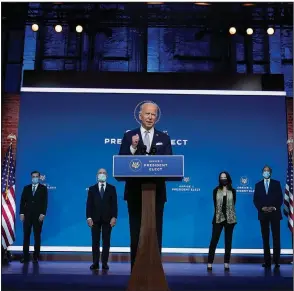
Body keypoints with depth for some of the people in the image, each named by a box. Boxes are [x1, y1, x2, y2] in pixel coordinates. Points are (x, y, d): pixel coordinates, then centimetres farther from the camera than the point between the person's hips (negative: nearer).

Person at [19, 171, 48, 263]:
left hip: (38, 215, -2)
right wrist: (21, 213, -3)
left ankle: (36, 257, 8)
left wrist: (43, 214, -13)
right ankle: (25, 256, 7)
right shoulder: (26, 188, 12)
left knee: (37, 236, 3)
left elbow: (45, 202, -3)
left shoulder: (43, 188, 4)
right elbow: (22, 201, 7)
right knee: (26, 236, 2)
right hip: (27, 215, 2)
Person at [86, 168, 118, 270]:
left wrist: (114, 217, -9)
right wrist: (89, 217, -8)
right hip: (95, 218, 1)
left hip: (107, 218, 0)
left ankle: (104, 263, 7)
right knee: (95, 241, 3)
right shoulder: (92, 188, 8)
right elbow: (89, 204, 2)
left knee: (106, 241, 2)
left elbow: (114, 204, 1)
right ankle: (95, 263, 7)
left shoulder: (112, 188, 7)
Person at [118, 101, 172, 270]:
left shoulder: (164, 138, 7)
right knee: (136, 232, 5)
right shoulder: (129, 136, 3)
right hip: (135, 191, -1)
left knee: (155, 232, 5)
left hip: (157, 192, 1)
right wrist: (133, 147, -19)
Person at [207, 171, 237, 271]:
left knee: (228, 241, 5)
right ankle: (210, 263, -3)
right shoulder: (216, 191, 2)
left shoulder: (232, 191, 3)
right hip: (218, 218, -1)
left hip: (230, 219, 1)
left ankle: (227, 263, 10)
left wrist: (228, 213, -1)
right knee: (214, 241, -5)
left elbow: (233, 205, 3)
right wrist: (220, 213, -2)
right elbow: (215, 205, 1)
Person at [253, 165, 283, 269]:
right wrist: (262, 208, -10)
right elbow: (255, 200, 5)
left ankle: (276, 261, 2)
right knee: (265, 238, 2)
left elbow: (280, 198, 1)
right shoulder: (258, 185, 11)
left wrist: (274, 207, -12)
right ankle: (267, 261, 5)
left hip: (275, 213, -1)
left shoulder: (276, 183, 7)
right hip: (263, 214, 1)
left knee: (276, 237, -3)